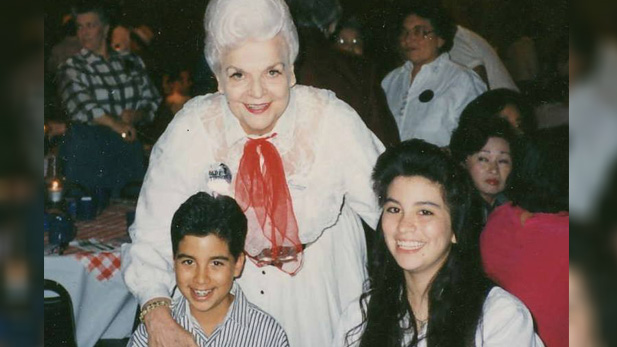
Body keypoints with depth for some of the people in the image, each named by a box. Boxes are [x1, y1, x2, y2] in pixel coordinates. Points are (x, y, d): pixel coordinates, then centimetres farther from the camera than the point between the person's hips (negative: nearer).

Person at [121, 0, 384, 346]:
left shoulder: (335, 122, -22)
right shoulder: (190, 132, -21)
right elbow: (152, 235, -18)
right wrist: (158, 315, -32)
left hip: (322, 285, 0)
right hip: (230, 285, 0)